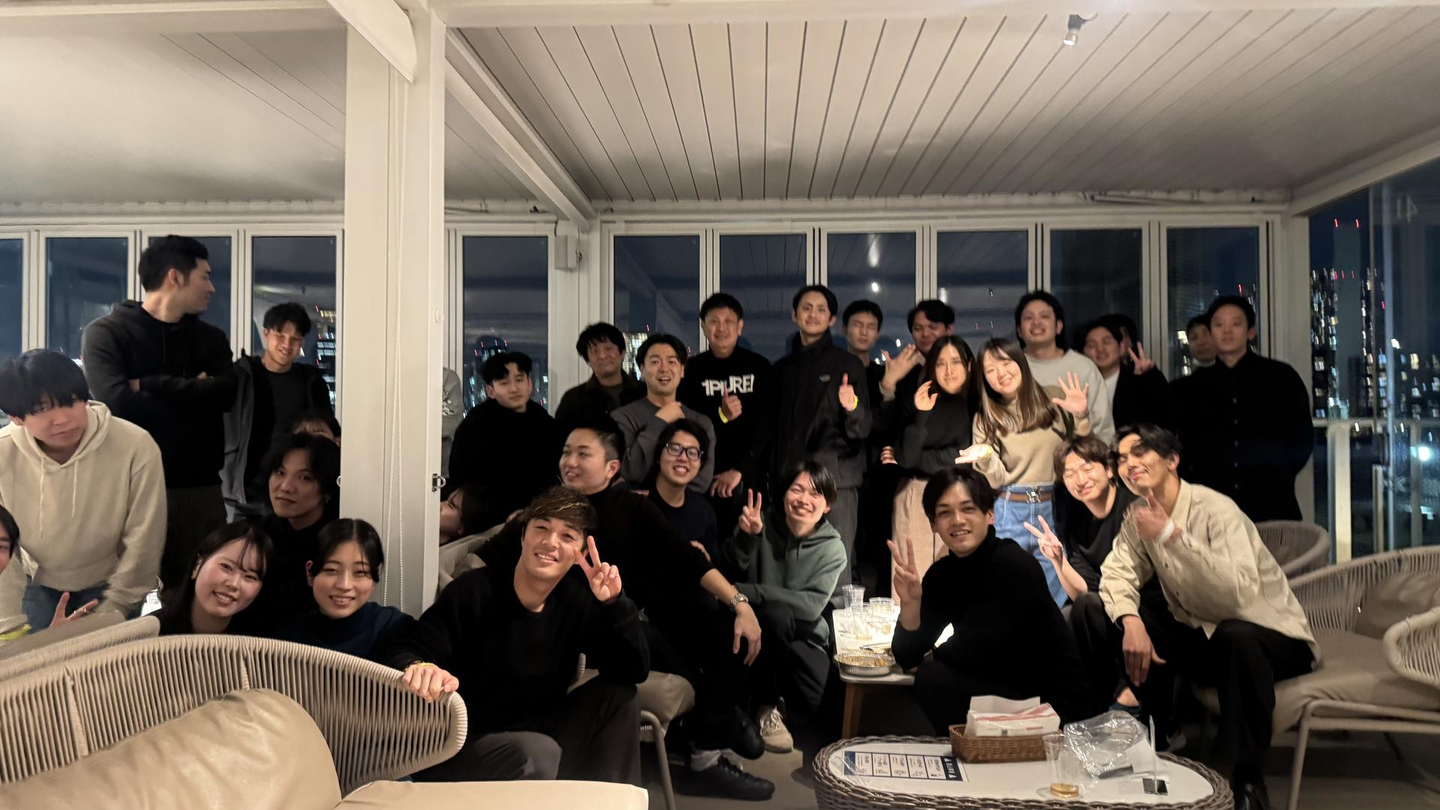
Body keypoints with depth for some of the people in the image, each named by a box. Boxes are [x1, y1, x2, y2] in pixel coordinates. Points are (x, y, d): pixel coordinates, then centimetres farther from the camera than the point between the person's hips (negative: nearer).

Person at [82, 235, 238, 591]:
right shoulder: (107, 332, 1)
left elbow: (225, 394, -5)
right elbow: (117, 401, -15)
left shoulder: (211, 338, 13)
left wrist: (150, 385, -11)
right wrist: (192, 393, -5)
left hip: (200, 487, 4)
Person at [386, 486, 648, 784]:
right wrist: (420, 668, -44)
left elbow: (634, 670, -7)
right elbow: (403, 653, -19)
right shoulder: (474, 590, -13)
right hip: (459, 747, -5)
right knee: (539, 752, -34)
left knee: (618, 694, -13)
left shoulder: (578, 602, -1)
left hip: (529, 736, 5)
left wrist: (614, 603, -22)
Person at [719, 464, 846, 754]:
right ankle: (766, 708, -13)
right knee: (776, 612, -34)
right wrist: (745, 536, -31)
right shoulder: (762, 526, -6)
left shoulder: (832, 548, -5)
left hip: (803, 639, 1)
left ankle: (783, 695, 12)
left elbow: (812, 606, -19)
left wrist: (745, 591, -28)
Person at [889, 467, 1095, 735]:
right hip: (1005, 694, 7)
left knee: (933, 678, -19)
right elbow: (907, 656, -3)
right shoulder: (943, 573, 2)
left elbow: (968, 652, -22)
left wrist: (935, 654, 0)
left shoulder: (1014, 567, -20)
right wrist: (910, 602, -20)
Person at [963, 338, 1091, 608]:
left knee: (1056, 600, 8)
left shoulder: (1053, 403, 3)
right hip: (1009, 514, -1)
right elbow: (997, 480, -5)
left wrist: (1082, 417, -8)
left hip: (1054, 511, 1)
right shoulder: (986, 419, 2)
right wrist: (986, 455, -26)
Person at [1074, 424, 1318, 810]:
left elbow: (1240, 595, -36)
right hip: (1197, 634, 7)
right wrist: (1132, 622, -25)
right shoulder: (1138, 517, -2)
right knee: (1091, 613, -8)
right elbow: (1117, 574, -5)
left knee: (1236, 636, -42)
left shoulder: (1215, 509, -24)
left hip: (1271, 637, -6)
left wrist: (1172, 535, -41)